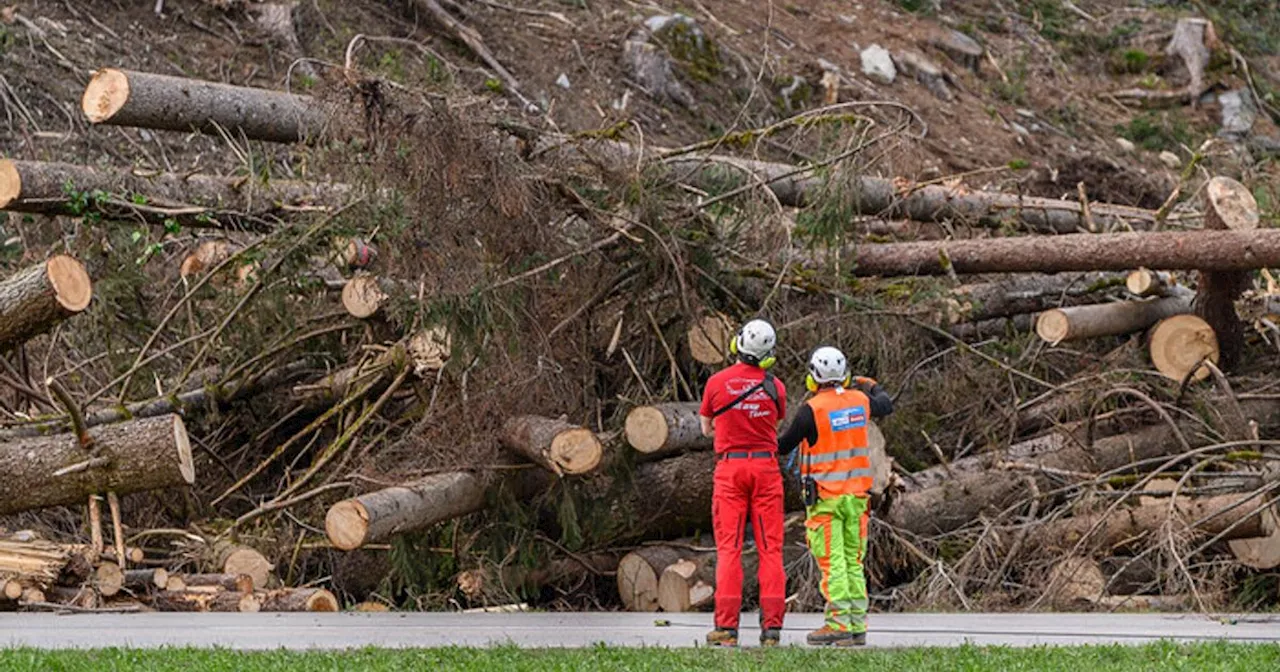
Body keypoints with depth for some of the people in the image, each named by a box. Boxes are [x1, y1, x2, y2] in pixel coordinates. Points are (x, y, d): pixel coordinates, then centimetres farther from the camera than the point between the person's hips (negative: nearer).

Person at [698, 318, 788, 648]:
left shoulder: (716, 383, -3)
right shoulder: (775, 386, -1)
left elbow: (707, 429, 10)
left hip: (730, 466, -1)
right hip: (766, 466, 1)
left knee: (728, 548, 0)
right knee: (770, 548, 3)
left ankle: (726, 627, -5)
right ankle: (772, 625, -1)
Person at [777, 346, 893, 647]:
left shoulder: (812, 409, -13)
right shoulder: (859, 401, 4)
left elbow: (784, 446, -4)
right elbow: (886, 406, 27)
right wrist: (872, 386, 46)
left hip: (825, 497, -6)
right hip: (857, 494, 6)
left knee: (832, 562, -5)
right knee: (854, 562, 10)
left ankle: (838, 625, -9)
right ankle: (857, 625, 9)